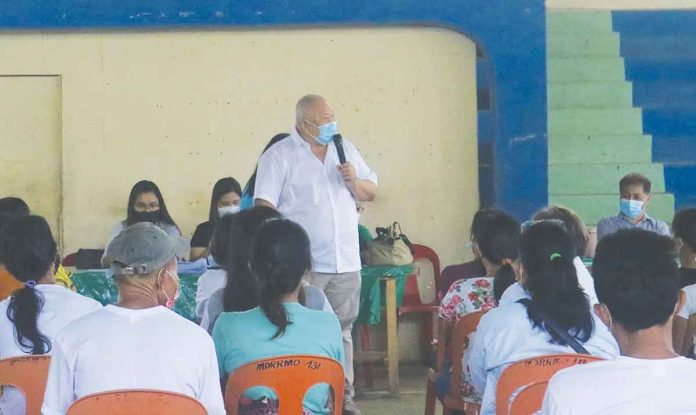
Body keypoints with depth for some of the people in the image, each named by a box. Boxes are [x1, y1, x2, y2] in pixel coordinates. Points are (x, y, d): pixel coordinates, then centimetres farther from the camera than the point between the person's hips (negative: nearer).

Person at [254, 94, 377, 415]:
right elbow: (264, 207, -9)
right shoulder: (279, 156, -4)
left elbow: (370, 192, 19)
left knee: (342, 331, 10)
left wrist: (355, 182, -4)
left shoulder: (346, 150, 14)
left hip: (346, 262, 5)